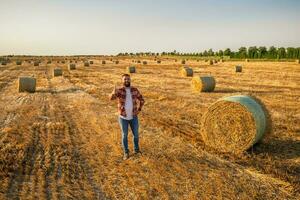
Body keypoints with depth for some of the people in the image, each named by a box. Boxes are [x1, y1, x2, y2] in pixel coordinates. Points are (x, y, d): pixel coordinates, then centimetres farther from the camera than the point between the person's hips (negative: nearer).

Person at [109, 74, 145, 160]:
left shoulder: (135, 90, -4)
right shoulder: (119, 91, -11)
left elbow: (141, 100, 9)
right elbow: (111, 98, -31)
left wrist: (139, 109, -5)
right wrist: (114, 92, -54)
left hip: (133, 117, 2)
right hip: (123, 117, -2)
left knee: (136, 134, 12)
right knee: (124, 135, 10)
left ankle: (136, 149, 36)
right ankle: (126, 153, 28)